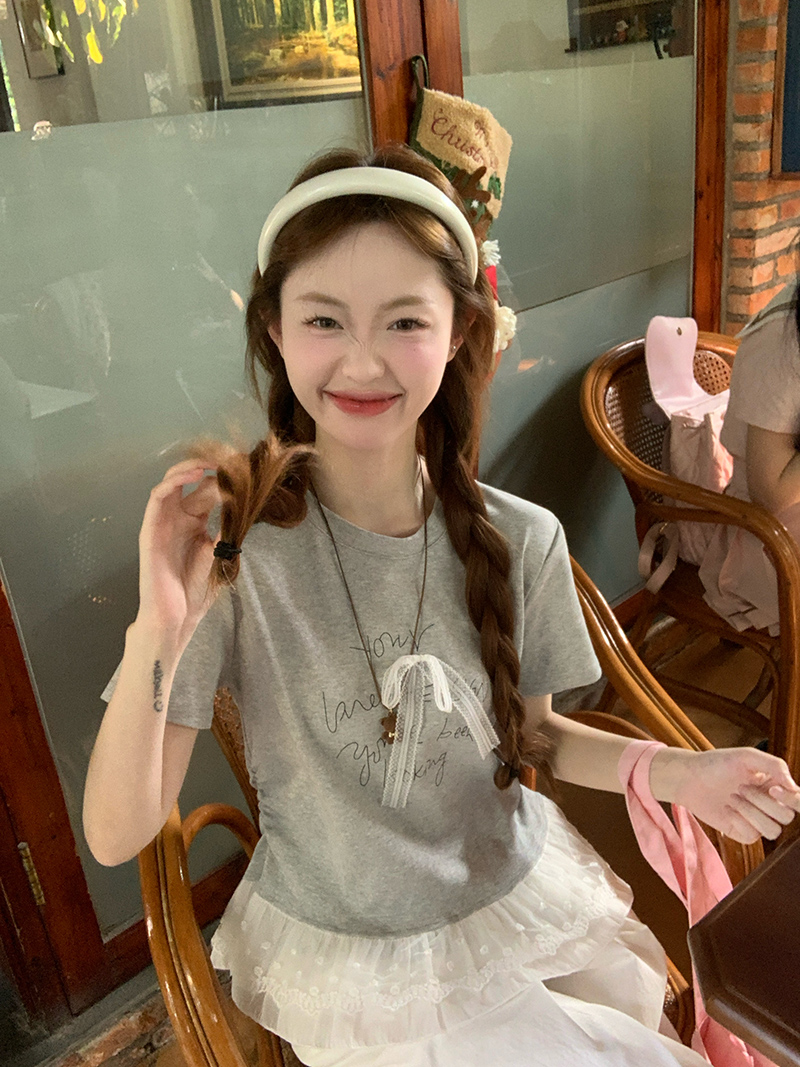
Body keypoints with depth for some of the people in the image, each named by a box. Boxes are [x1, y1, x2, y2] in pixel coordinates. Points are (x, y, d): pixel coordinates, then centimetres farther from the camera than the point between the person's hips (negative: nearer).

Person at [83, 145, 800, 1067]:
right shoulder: (231, 548, -22)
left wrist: (669, 768, -14)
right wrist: (159, 636, -35)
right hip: (347, 953, -2)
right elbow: (117, 836, -19)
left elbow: (525, 733, 3)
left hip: (518, 903, 3)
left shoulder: (521, 542, -14)